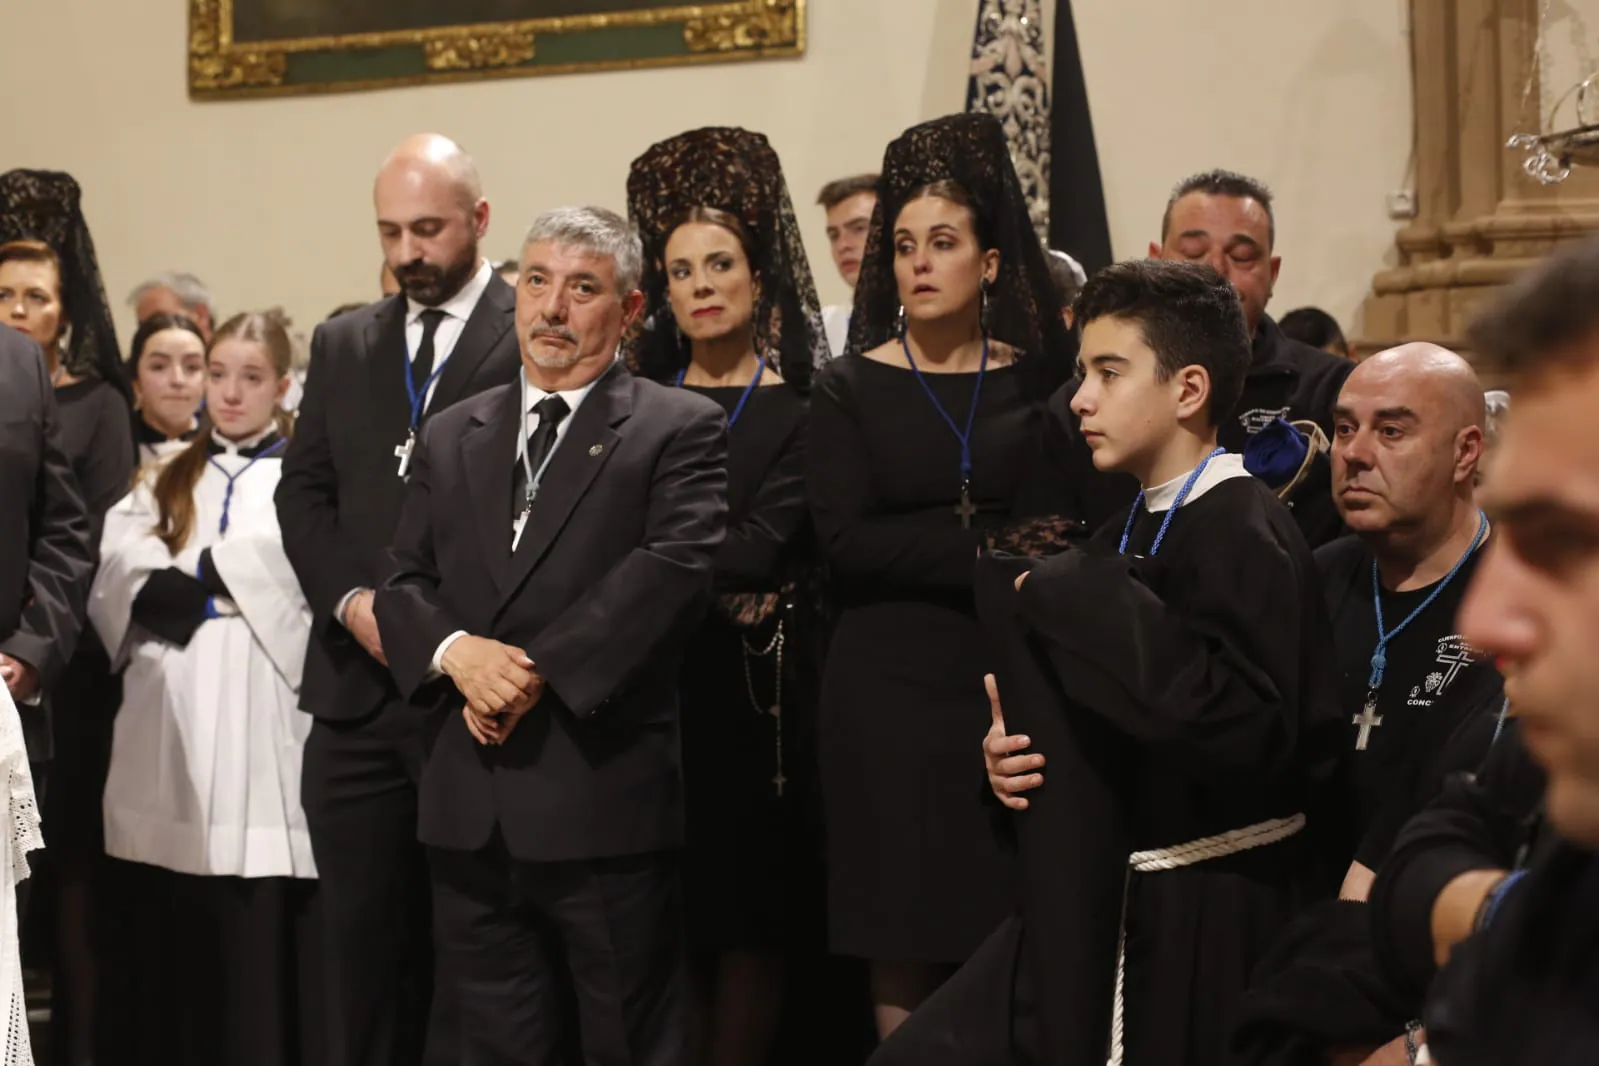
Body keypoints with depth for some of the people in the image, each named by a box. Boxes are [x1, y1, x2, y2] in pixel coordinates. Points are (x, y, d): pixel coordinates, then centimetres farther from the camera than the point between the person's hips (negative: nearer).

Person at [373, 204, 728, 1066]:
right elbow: (403, 582, 12)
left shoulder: (679, 430, 0)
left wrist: (541, 673, -18)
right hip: (472, 808, 5)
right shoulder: (452, 436, 16)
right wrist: (454, 650, -10)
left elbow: (673, 567, -14)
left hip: (603, 800, -5)